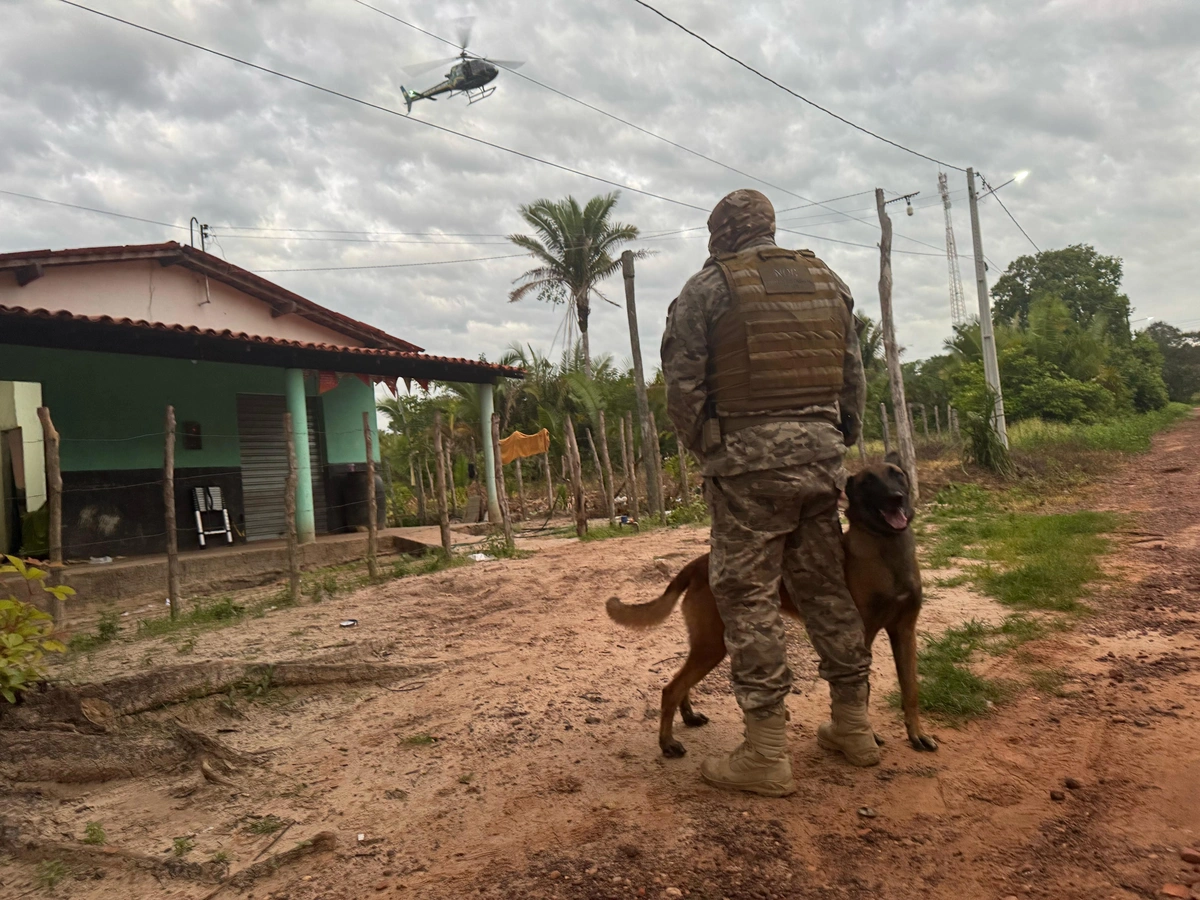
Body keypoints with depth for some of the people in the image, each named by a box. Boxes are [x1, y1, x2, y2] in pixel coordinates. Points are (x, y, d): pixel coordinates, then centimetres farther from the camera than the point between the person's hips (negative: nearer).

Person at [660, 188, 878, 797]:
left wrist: (704, 450, 7)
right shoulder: (827, 280, 15)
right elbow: (854, 379, 13)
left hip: (747, 456, -5)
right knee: (827, 586, 15)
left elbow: (684, 386, -6)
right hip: (821, 451, 6)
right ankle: (852, 727, 26)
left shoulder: (708, 287, -1)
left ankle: (766, 756, 4)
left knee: (749, 596, 0)